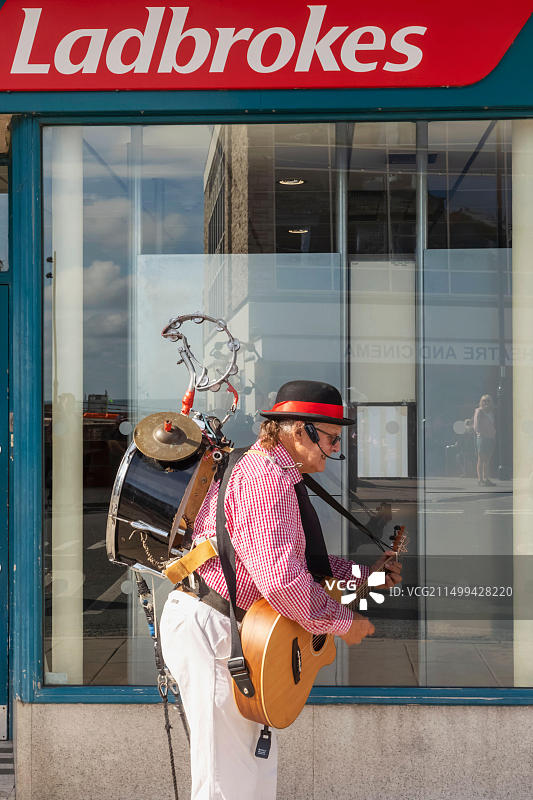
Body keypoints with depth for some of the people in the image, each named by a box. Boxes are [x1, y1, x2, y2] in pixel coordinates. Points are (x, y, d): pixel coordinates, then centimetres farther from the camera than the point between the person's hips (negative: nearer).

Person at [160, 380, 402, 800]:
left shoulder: (264, 470, 17)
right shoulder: (269, 480, -20)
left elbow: (297, 558, 24)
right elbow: (282, 580, -30)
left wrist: (365, 573, 17)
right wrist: (344, 622, -16)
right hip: (211, 631, -11)